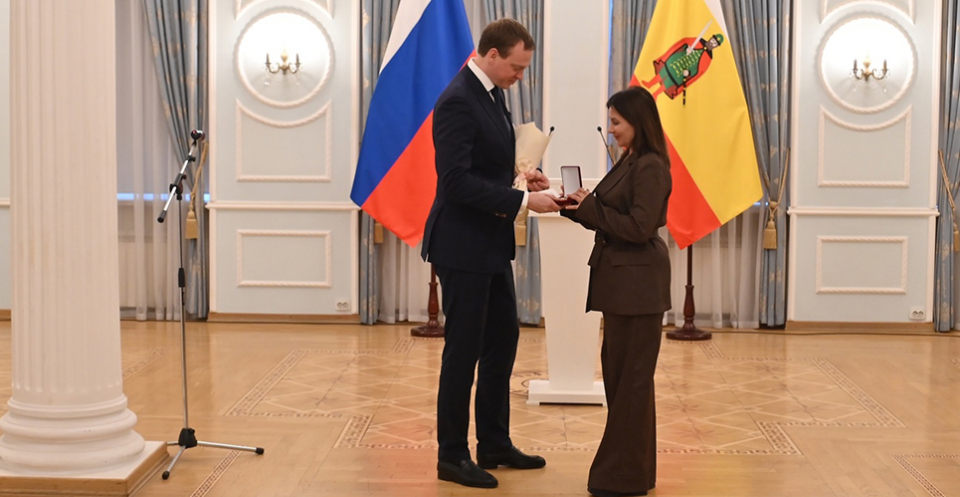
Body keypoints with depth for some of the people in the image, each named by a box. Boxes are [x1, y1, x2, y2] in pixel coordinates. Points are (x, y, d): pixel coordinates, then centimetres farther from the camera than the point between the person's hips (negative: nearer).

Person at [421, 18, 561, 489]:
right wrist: (523, 200, -24)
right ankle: (452, 456, 14)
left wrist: (520, 175, 3)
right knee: (463, 350, 0)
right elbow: (457, 182, -26)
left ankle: (494, 444, 29)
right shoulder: (458, 101, -20)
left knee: (502, 341, 16)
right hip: (462, 247, -10)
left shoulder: (490, 94, 10)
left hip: (491, 245, 10)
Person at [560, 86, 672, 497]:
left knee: (630, 377, -2)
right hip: (621, 279, 10)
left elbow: (639, 227, -20)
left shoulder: (650, 167, -15)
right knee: (618, 371, 14)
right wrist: (579, 206, 0)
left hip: (638, 282, -10)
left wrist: (590, 208, -15)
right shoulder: (629, 162, 14)